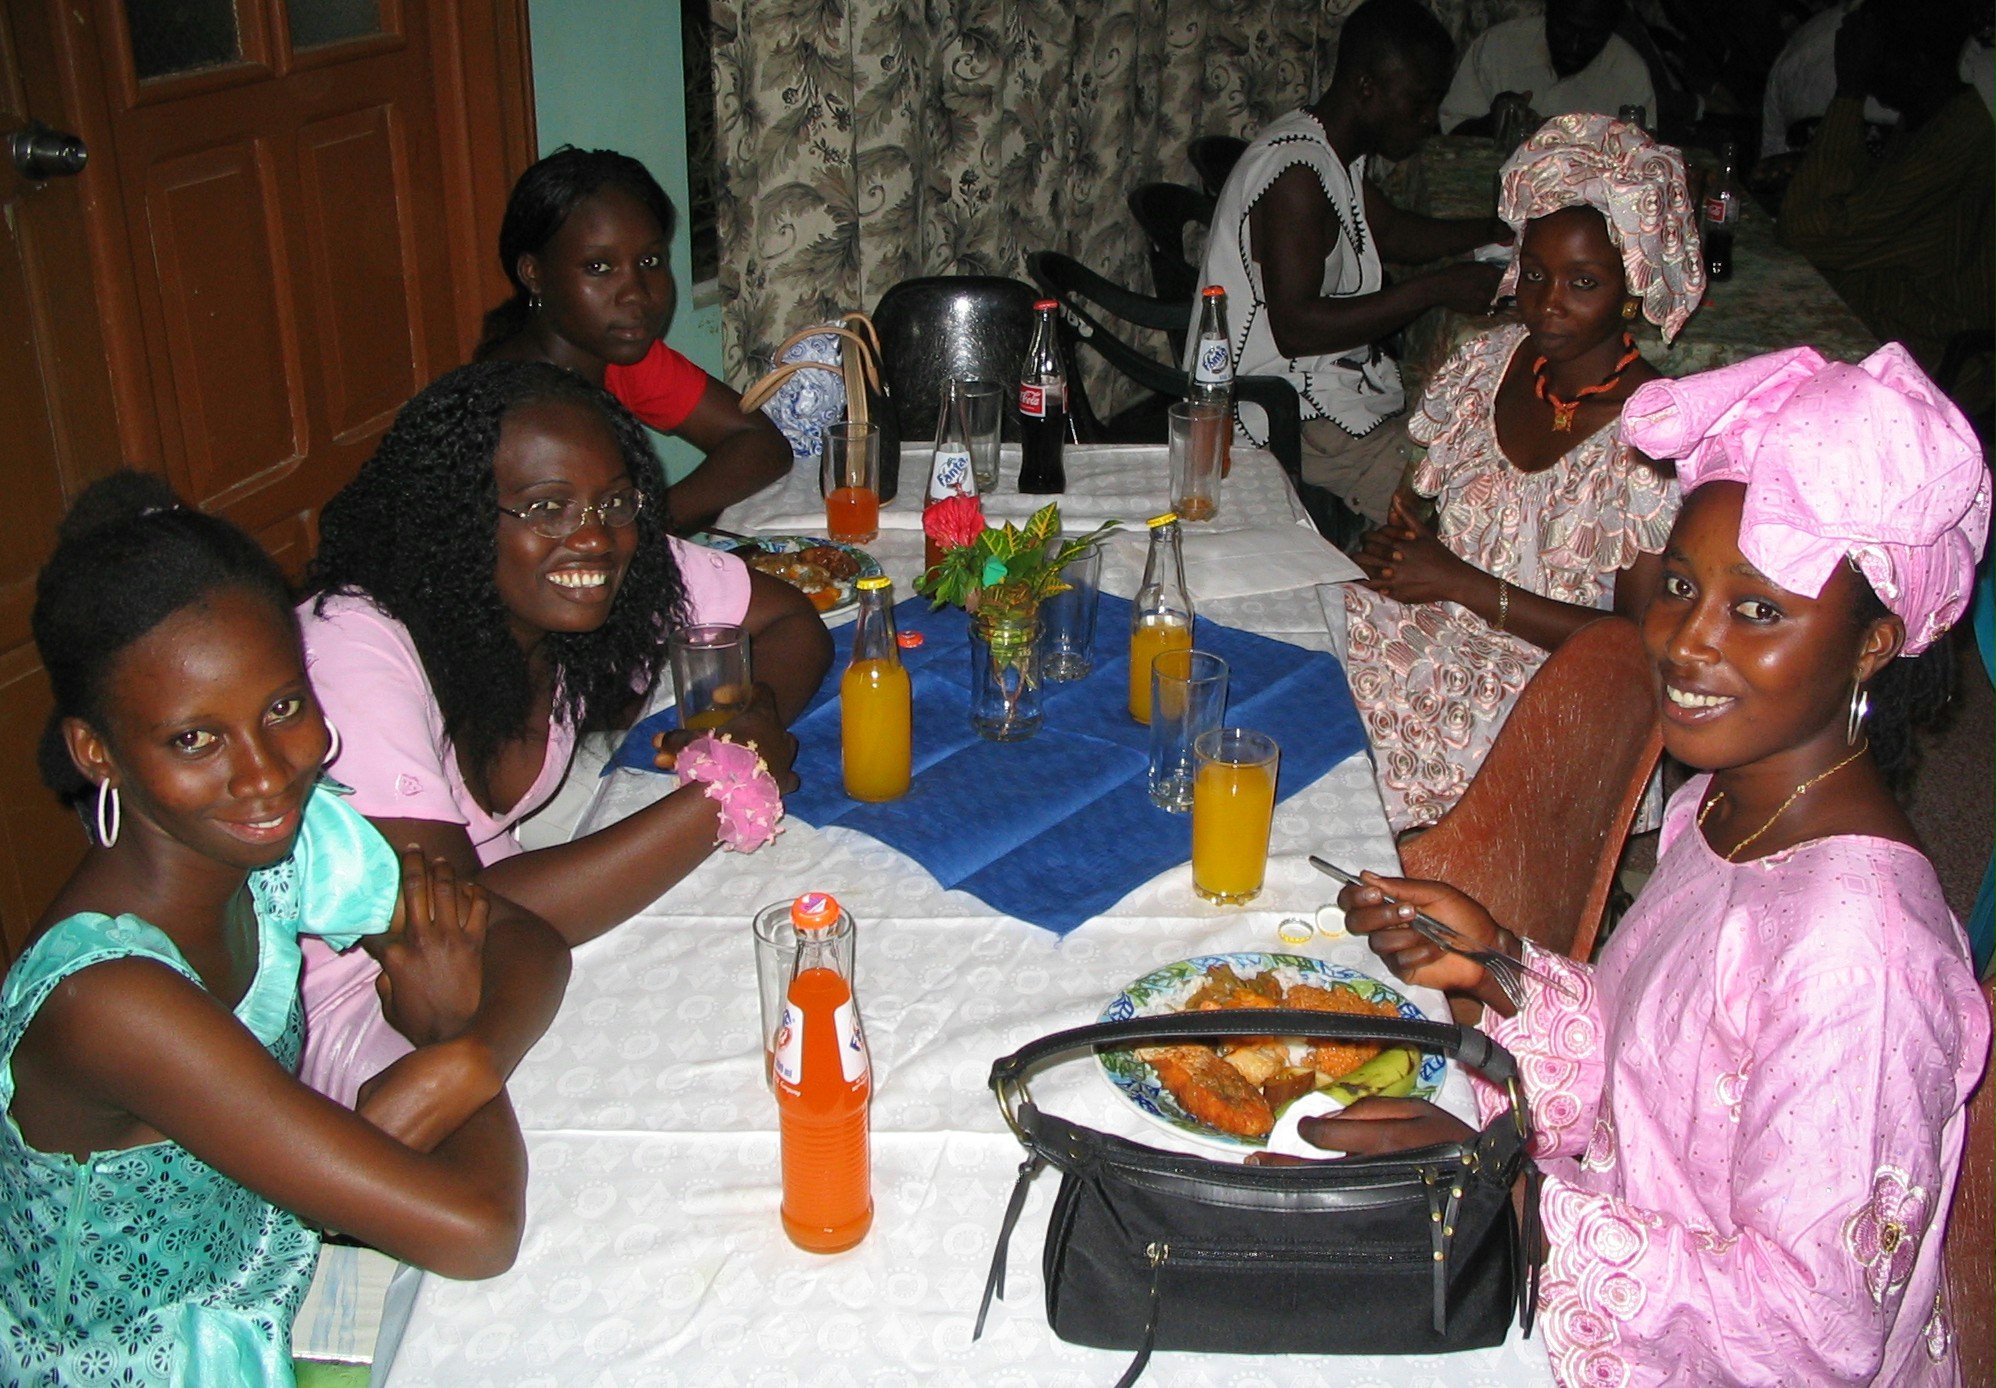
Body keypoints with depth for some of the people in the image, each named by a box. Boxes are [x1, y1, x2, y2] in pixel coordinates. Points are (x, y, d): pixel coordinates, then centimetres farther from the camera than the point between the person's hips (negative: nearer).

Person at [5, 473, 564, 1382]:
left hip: (272, 1306, 6)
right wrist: (454, 1032, -17)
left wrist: (446, 1073, -25)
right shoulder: (106, 998, -35)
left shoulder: (295, 841, -14)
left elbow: (528, 947, -6)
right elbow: (472, 1231, -35)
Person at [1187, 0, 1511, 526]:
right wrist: (1434, 290, -25)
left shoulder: (1334, 155, 12)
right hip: (1286, 416, -11)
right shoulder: (1296, 172, -21)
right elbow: (1294, 328, -27)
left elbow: (1393, 231, 28)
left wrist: (1498, 230, 12)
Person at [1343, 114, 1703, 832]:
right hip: (1436, 620, 6)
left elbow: (1637, 637, -14)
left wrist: (1463, 582, -18)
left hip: (1547, 685, -6)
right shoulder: (1494, 358, 4)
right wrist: (1397, 547, -10)